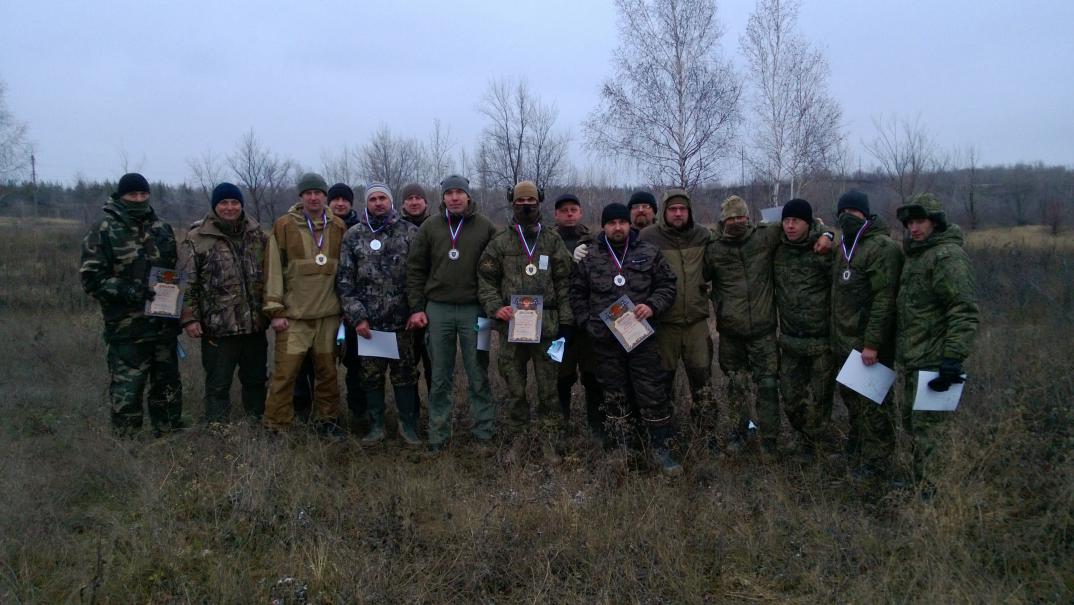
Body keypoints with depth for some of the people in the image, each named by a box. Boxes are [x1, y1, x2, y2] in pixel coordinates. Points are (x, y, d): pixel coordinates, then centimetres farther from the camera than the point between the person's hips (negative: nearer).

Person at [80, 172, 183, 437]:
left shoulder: (162, 228, 12)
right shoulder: (104, 231, -3)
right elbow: (91, 277, -8)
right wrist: (126, 290, -19)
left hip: (164, 324, 5)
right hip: (127, 328, -5)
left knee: (168, 385, 14)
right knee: (127, 391, -2)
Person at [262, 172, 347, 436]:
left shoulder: (338, 228, 8)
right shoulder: (284, 226, -1)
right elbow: (273, 270, -2)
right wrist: (276, 310, -5)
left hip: (329, 314, 3)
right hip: (294, 315, -3)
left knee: (327, 370, 11)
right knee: (285, 372, -2)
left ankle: (327, 419, 25)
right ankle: (276, 426, 8)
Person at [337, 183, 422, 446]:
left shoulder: (409, 232, 2)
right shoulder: (353, 235, 4)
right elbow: (344, 280, 3)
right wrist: (356, 317, -4)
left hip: (402, 320, -1)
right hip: (367, 321, 1)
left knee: (405, 374, 6)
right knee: (371, 375, 9)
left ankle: (408, 425, 19)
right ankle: (376, 426, 22)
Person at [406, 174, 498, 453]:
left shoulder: (485, 227, 3)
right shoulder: (430, 227, 7)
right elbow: (415, 269, 8)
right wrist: (417, 308, 1)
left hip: (474, 309, -1)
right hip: (438, 309, 1)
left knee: (478, 375, 4)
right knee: (440, 378, 7)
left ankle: (484, 433, 13)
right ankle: (438, 437, 14)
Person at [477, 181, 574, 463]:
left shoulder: (553, 241, 8)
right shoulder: (500, 242, 6)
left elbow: (564, 282, 7)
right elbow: (486, 279, 7)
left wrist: (566, 320, 1)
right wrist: (495, 308, -9)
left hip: (546, 324, 0)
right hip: (511, 324, 0)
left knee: (548, 387, 4)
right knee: (514, 388, 7)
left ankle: (550, 443, 14)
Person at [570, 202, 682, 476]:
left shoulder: (649, 253, 4)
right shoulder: (589, 257, 5)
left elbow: (667, 286, 6)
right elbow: (577, 294, 10)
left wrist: (653, 306, -11)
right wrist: (588, 323, -1)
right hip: (606, 341, 1)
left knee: (653, 394, 0)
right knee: (614, 397, 10)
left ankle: (661, 449, 12)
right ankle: (619, 450, 23)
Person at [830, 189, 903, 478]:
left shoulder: (881, 248, -14)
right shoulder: (844, 247, 16)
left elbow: (884, 299, -20)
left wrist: (872, 343, -23)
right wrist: (835, 337, 18)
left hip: (869, 344, -9)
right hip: (844, 341, 9)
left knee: (873, 402, -1)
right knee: (850, 395, 21)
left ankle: (876, 460, 11)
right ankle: (855, 445, 38)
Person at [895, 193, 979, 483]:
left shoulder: (948, 256, -16)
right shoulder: (915, 254, 16)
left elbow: (966, 313, -23)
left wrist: (953, 359, -28)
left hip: (932, 363, -10)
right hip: (909, 360, 10)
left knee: (926, 429, -5)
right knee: (911, 422, 19)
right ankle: (919, 478, 31)